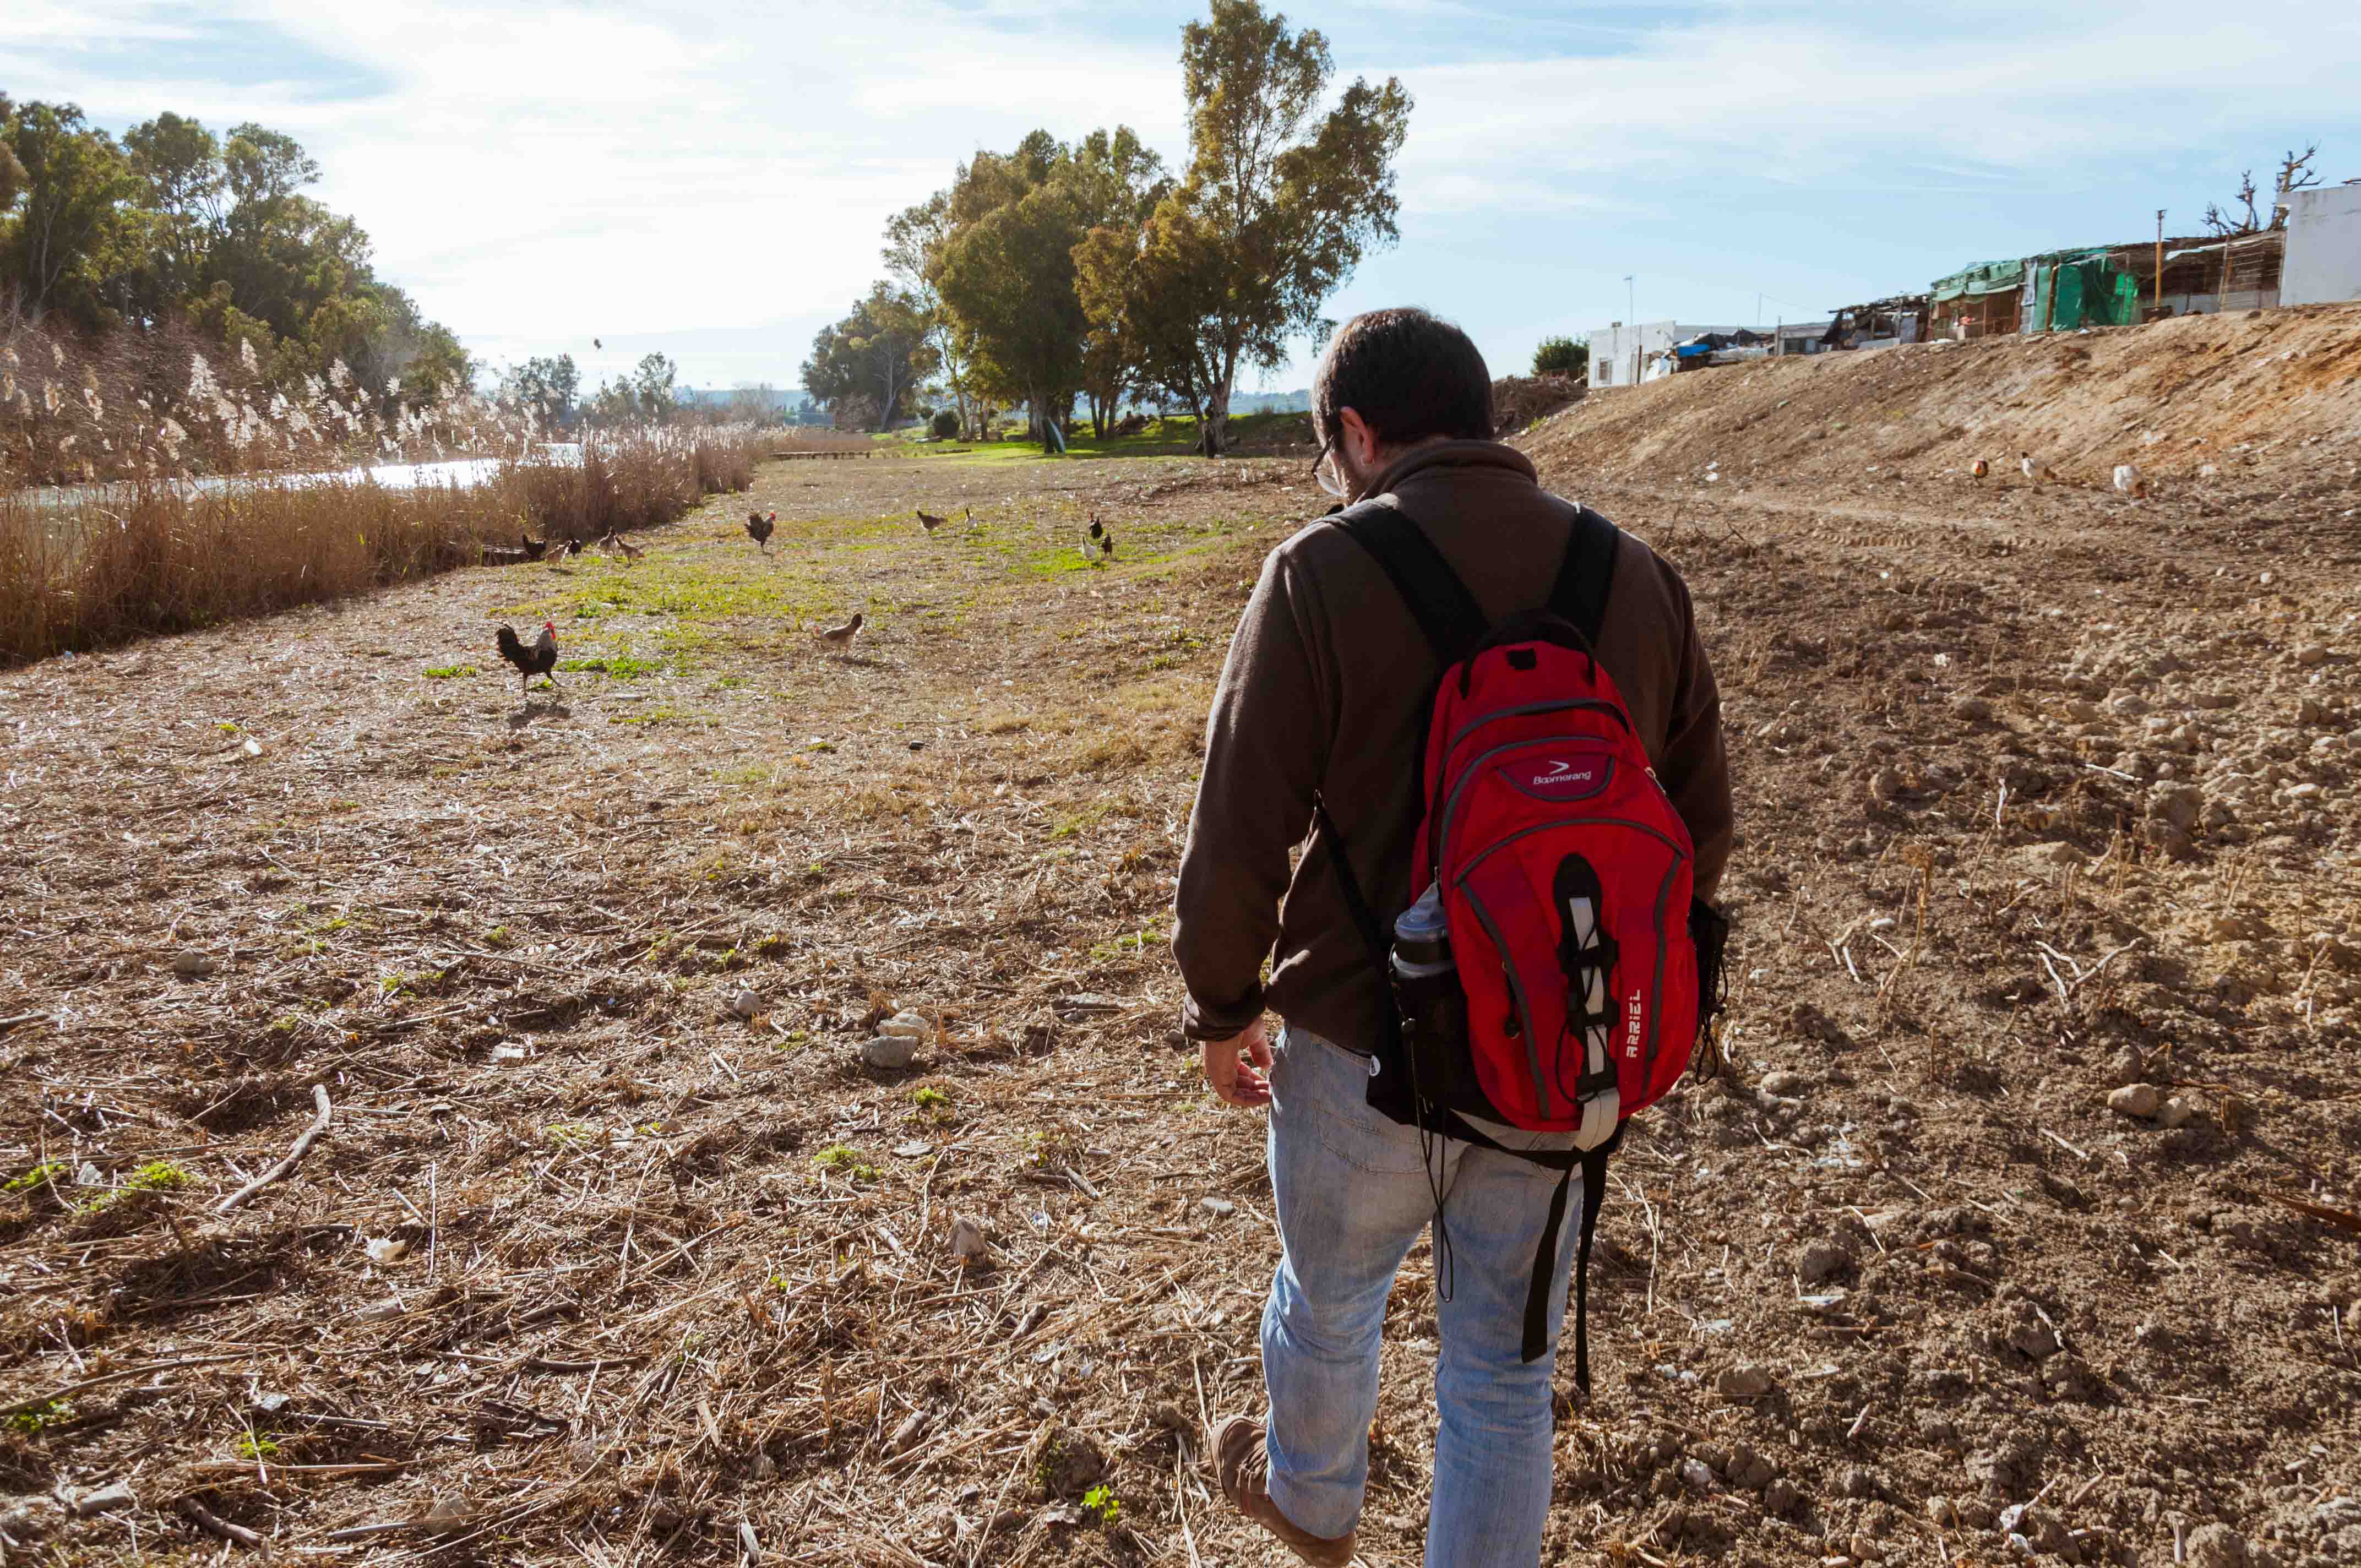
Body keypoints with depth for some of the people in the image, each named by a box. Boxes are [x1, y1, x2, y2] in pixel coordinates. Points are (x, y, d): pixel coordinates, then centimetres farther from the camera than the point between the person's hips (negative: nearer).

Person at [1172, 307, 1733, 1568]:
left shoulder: (1323, 574, -15)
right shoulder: (1636, 577, 0)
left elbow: (1237, 841, -15)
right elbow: (1701, 825, 7)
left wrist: (1223, 1009, 1)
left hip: (1368, 1049, -2)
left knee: (1328, 1297, 26)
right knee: (1506, 1366, 19)